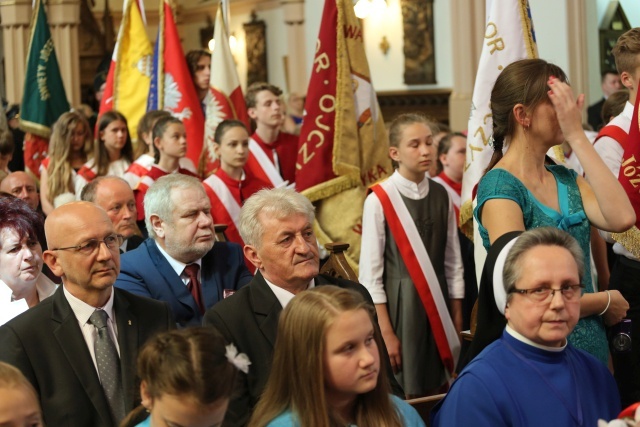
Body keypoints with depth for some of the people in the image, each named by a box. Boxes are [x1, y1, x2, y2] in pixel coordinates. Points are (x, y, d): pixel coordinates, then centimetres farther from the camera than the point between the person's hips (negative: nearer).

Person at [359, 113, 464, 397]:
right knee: (403, 397, 0)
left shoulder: (441, 196, 5)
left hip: (439, 304, 4)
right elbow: (370, 272, -9)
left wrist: (457, 320, 9)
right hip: (399, 306, -4)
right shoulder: (379, 201, -9)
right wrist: (385, 332, -10)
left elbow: (453, 261, 10)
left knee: (434, 391, 11)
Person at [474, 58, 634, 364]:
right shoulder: (500, 188, -15)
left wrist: (577, 137, -11)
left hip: (591, 347, 7)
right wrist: (606, 302, -7)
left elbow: (621, 218, -13)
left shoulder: (565, 179, 6)